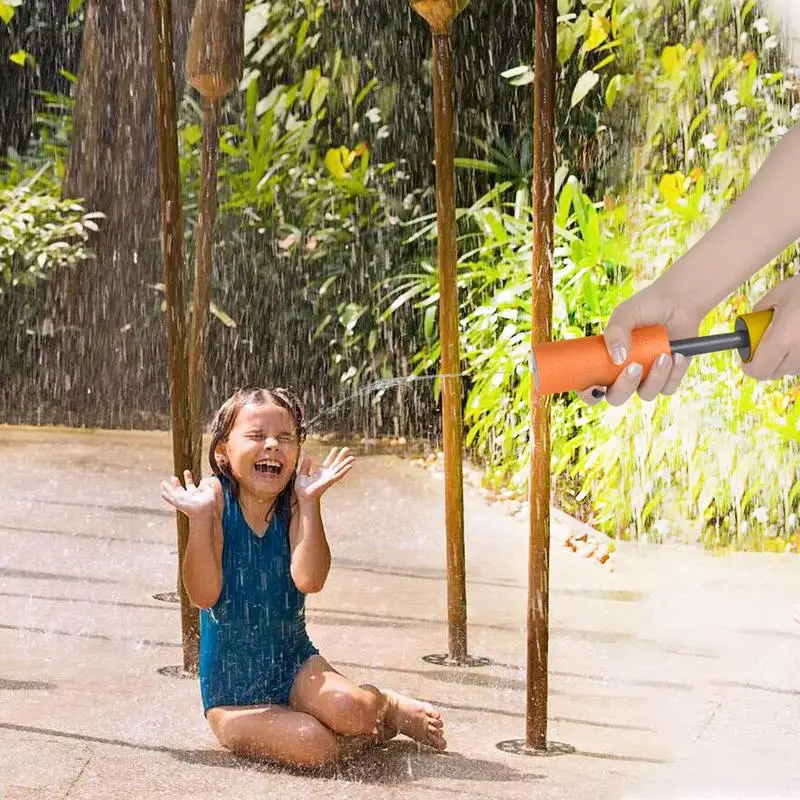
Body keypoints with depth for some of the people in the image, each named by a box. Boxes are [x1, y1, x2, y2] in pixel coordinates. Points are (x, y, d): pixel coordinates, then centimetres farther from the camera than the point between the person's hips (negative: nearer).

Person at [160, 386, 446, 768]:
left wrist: (309, 502, -24)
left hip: (292, 662, 2)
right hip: (232, 692, -2)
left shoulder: (294, 505, -4)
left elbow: (309, 579, -21)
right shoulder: (215, 498, -11)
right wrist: (199, 518, -29)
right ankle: (376, 729, 6)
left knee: (349, 709, -28)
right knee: (311, 744, -27)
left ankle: (388, 705, 9)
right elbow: (204, 594, -19)